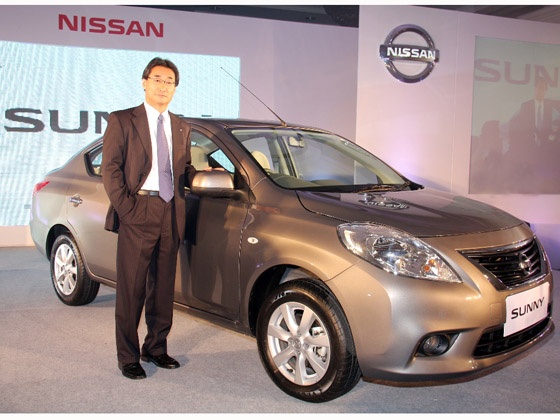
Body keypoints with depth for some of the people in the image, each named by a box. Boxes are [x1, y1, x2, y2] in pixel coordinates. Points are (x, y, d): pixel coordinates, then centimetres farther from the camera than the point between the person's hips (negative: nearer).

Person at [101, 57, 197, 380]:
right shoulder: (122, 121, 4)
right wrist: (126, 208, -13)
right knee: (131, 289, 0)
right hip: (138, 213, -5)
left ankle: (156, 348, 25)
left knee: (164, 287, 11)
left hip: (171, 215, 5)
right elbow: (110, 169, -3)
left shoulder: (181, 128, 18)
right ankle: (128, 357, 12)